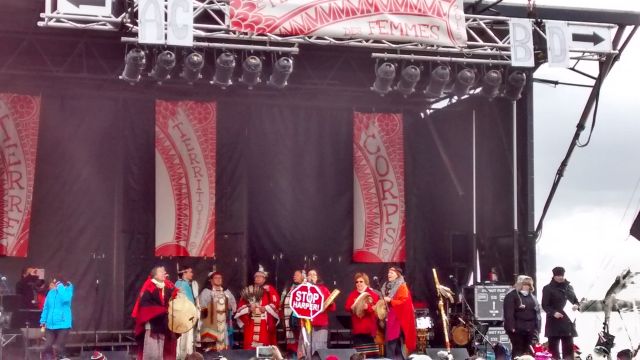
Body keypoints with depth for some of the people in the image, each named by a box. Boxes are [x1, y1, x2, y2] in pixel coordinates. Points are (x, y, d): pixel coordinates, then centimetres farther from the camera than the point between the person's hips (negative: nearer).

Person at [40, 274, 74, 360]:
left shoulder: (67, 289, -4)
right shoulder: (51, 292, 8)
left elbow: (65, 299, -26)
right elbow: (46, 308, 13)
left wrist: (60, 287, -18)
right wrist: (43, 321, 8)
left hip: (63, 324, -4)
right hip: (50, 325, 4)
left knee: (58, 349, 3)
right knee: (47, 348, 1)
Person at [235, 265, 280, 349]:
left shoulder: (270, 290, 8)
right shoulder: (248, 290, 16)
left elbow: (276, 302, -4)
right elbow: (241, 304, 9)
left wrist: (266, 308, -16)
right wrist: (249, 308, -10)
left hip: (265, 323, -3)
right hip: (251, 322, 3)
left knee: (264, 341, -8)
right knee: (250, 344, -3)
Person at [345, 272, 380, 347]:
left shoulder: (373, 295, 1)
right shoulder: (352, 295, 9)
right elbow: (347, 307, 0)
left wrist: (367, 307, -24)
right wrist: (352, 307, -21)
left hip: (369, 329, -2)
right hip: (357, 329, 2)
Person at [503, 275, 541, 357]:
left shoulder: (531, 296, 16)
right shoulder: (511, 295, -5)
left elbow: (537, 311, 17)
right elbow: (509, 313, -12)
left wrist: (537, 327, 10)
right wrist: (511, 327, -19)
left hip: (531, 329, 6)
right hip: (517, 329, -6)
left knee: (532, 351, 3)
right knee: (518, 350, -1)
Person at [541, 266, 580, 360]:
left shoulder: (569, 287, 16)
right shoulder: (548, 288, 0)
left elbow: (575, 301, 23)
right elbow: (545, 305, -6)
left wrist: (576, 305, -1)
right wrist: (553, 312, -23)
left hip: (568, 323, 5)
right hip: (554, 323, -5)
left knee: (568, 349, 5)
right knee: (554, 348, -3)